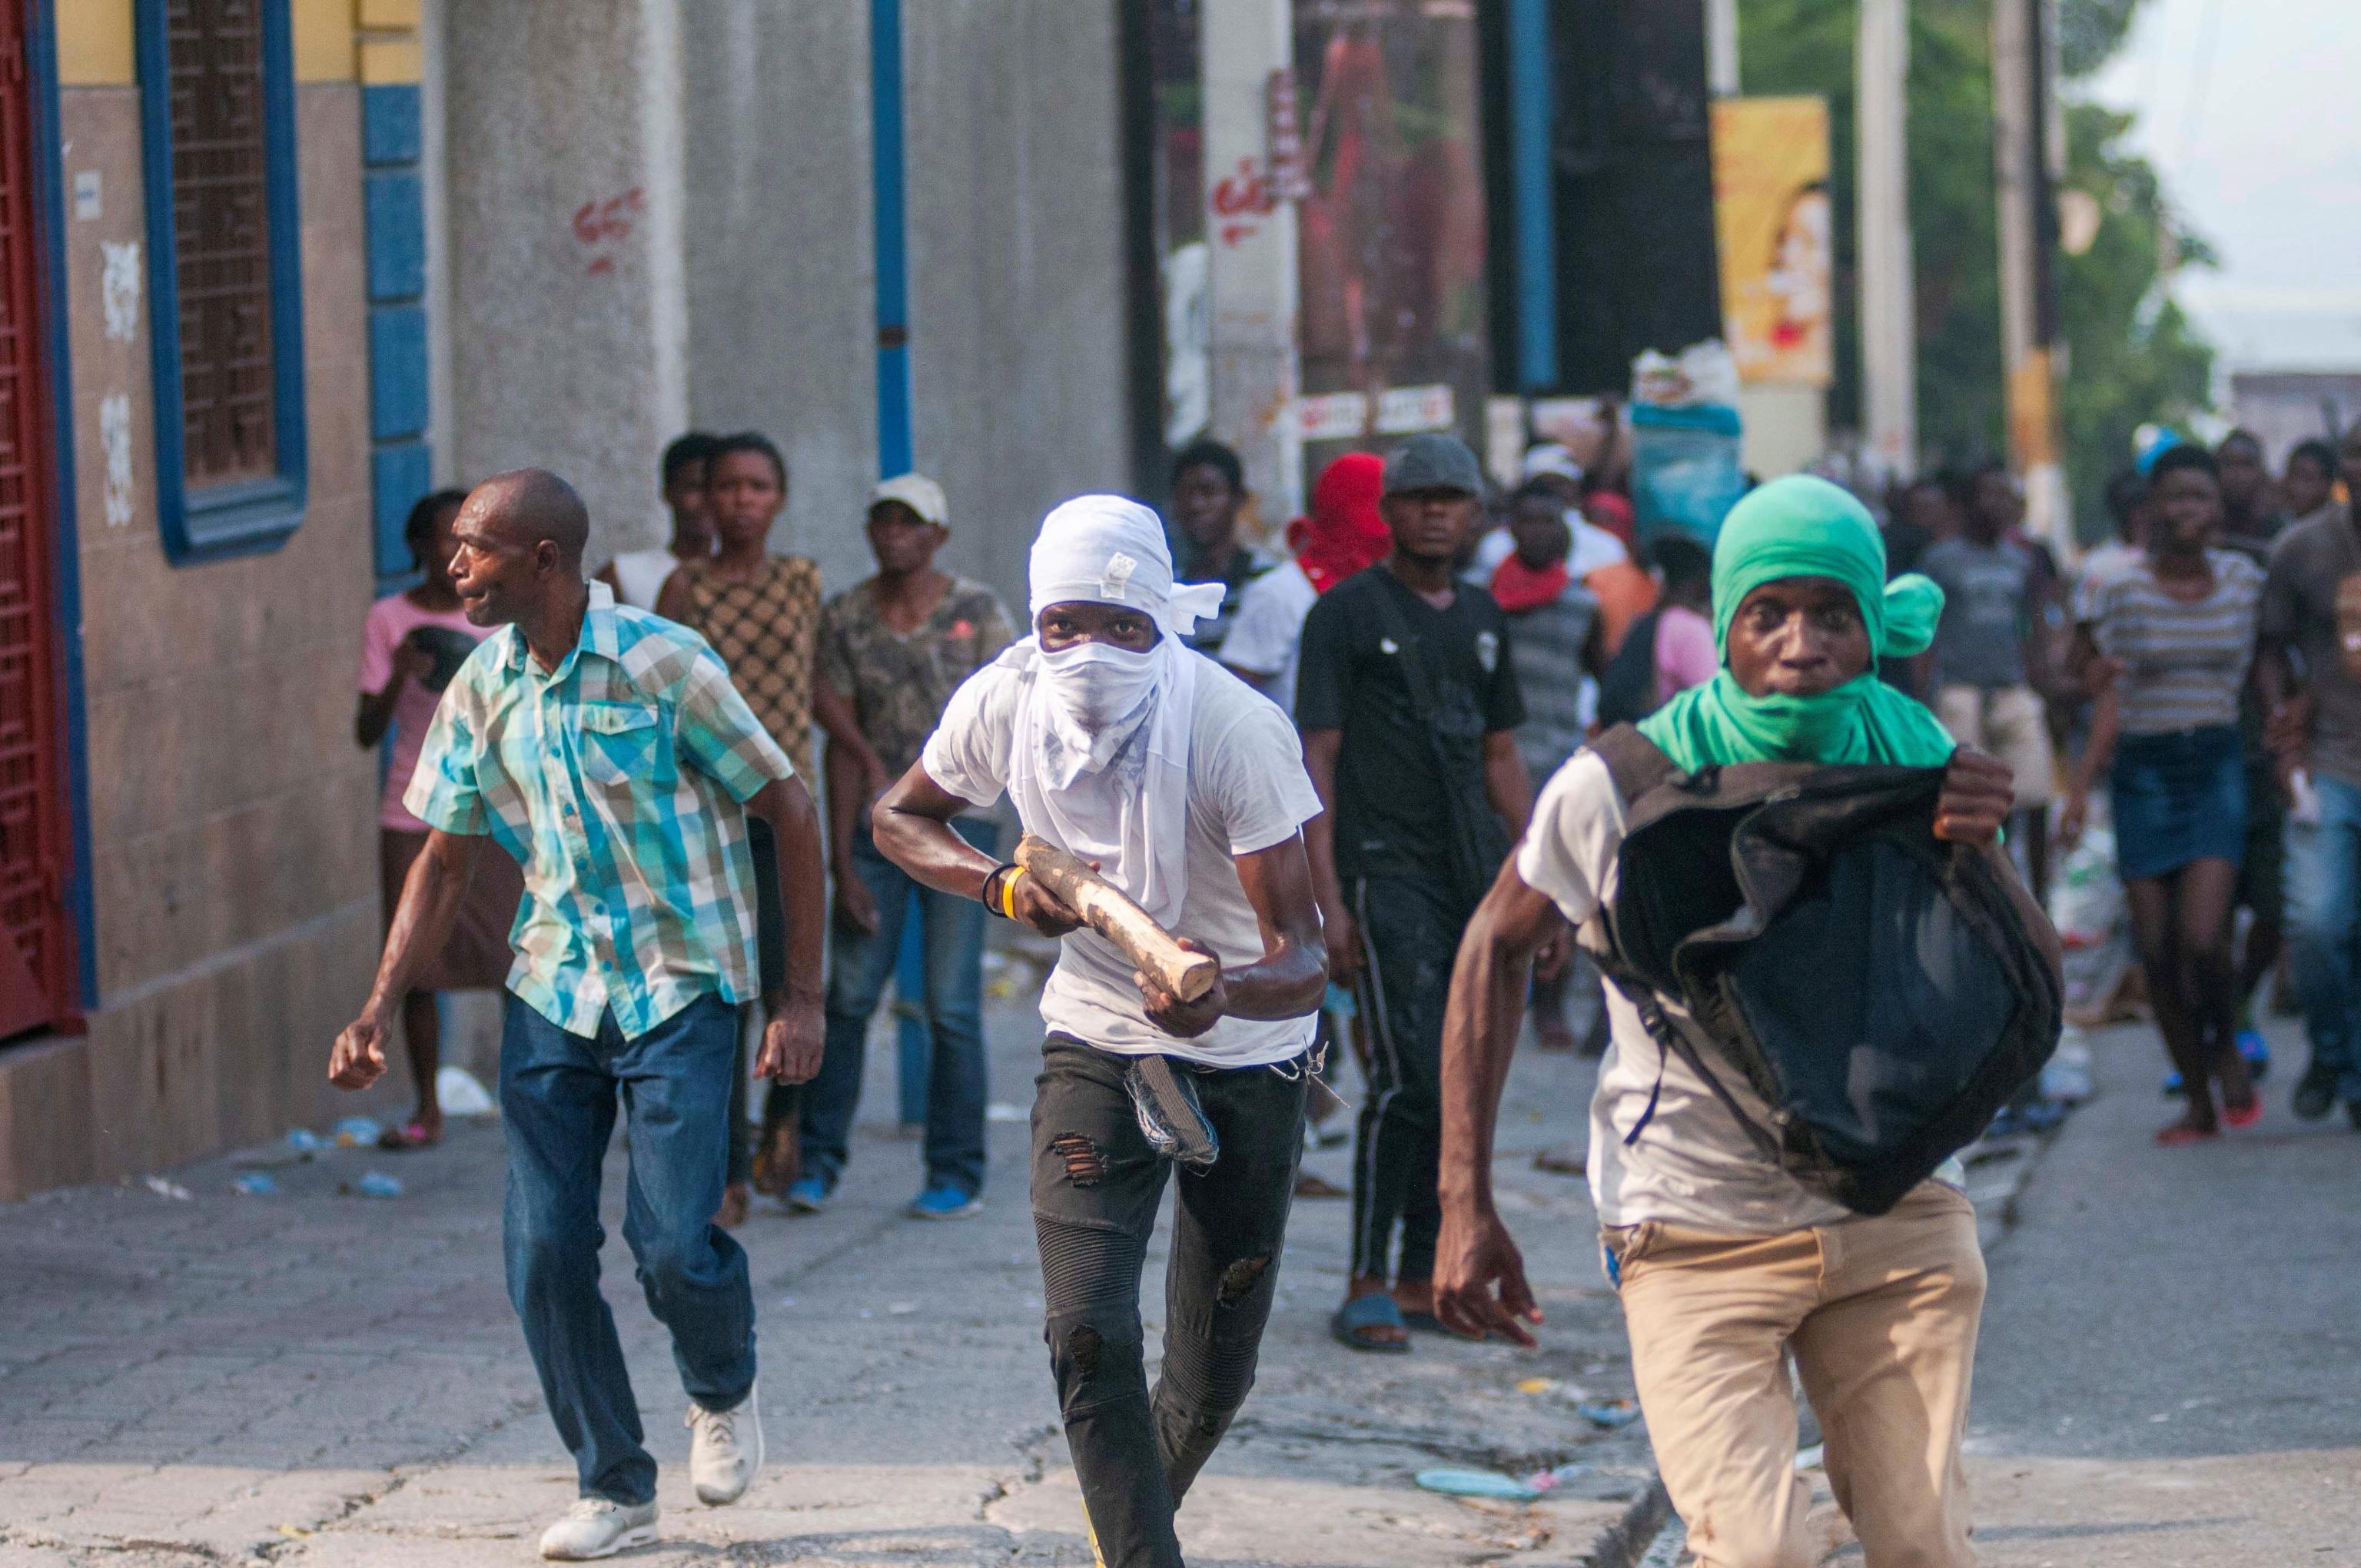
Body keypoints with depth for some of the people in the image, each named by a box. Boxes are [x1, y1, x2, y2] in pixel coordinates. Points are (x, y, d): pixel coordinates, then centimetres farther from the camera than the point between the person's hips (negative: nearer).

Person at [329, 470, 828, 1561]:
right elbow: (442, 864, 11)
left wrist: (801, 998, -8)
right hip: (552, 992, 5)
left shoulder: (663, 663, -13)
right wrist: (377, 1012, 1)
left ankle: (723, 1392, 20)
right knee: (543, 1253, -1)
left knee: (671, 1242, -14)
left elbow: (790, 810, -7)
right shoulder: (482, 690, 3)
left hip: (680, 990, -5)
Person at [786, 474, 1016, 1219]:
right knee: (848, 996, 1)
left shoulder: (978, 611, -2)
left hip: (959, 826, -2)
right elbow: (842, 743, 1)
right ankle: (819, 1162, 13)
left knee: (952, 1003, -2)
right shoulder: (844, 618, 2)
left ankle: (957, 1175, 8)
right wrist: (842, 863, -3)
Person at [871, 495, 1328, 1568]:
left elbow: (1303, 959, -31)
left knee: (1214, 1375, 8)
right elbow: (898, 820, 4)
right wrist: (1006, 887, -16)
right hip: (1095, 1038, 2)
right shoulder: (1004, 704, -17)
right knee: (1088, 1337, -18)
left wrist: (1221, 992, -54)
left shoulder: (1234, 726, -29)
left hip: (1247, 1053, -2)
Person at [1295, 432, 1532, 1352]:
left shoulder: (1482, 619, 17)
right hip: (1387, 870, -7)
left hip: (1476, 876, 7)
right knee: (1409, 1077, -14)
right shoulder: (1348, 614, -3)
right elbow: (1315, 761, -6)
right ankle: (1368, 1285, -10)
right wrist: (1325, 899, -14)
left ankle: (1423, 1275, 13)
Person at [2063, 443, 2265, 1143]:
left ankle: (2226, 1045, 14)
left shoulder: (2243, 580, 1)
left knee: (2202, 939, -17)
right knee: (2157, 952, -1)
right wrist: (2081, 788, -10)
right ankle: (2199, 1104, 13)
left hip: (2217, 766, 0)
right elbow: (2111, 698, -3)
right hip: (2143, 771, 0)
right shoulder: (2122, 593, -3)